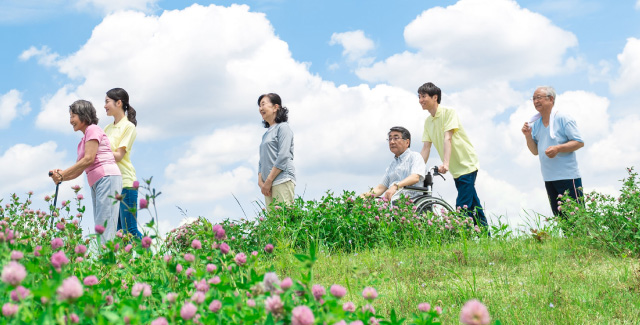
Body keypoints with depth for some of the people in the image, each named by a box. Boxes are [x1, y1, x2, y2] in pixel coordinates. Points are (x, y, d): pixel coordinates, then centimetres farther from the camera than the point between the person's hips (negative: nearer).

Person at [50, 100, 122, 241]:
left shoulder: (93, 130, 1)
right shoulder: (83, 141, 27)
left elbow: (89, 159, -11)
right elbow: (78, 170, 18)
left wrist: (62, 173, -8)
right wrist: (61, 176, -1)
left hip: (107, 178, -9)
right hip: (96, 183, 9)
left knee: (105, 229, -17)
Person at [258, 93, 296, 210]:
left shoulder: (283, 127, 1)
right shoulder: (266, 134, 25)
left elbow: (283, 157, -10)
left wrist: (268, 181, -13)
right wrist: (260, 181, 4)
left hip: (282, 180, -7)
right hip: (269, 184, 7)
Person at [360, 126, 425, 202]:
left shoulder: (415, 156, 8)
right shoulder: (392, 164, 30)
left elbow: (415, 178, -13)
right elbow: (381, 187, 22)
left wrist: (395, 186, -30)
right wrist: (366, 195, 0)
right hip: (390, 200, 6)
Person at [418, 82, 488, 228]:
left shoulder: (448, 112, -11)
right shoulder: (427, 122, 9)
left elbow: (447, 138, -23)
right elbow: (426, 148, 5)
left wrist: (445, 163, -35)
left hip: (467, 164, -7)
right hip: (455, 169, 7)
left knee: (462, 207, -15)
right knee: (473, 205, 11)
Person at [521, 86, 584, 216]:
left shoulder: (563, 119, -7)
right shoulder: (535, 124, 12)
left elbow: (579, 142, -10)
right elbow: (535, 151, 14)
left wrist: (558, 148, -23)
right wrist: (528, 136, -3)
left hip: (567, 176, -7)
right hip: (548, 178, 7)